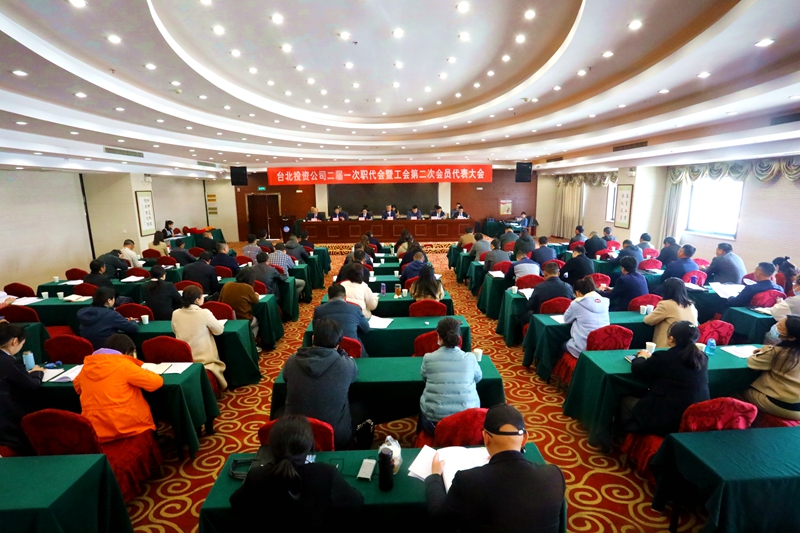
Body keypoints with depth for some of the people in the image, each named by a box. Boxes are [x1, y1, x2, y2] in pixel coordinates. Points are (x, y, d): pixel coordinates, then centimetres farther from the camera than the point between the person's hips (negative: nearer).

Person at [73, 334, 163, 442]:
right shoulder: (124, 364, -12)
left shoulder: (87, 366, 6)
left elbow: (77, 386, 27)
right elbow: (156, 382, -14)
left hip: (95, 431, 6)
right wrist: (141, 371, 7)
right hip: (128, 427, -6)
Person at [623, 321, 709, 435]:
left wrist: (641, 357, 17)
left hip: (669, 421, -7)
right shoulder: (702, 358, -1)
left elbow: (637, 370, -4)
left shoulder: (664, 357, -19)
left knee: (626, 401, 16)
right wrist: (651, 357, 24)